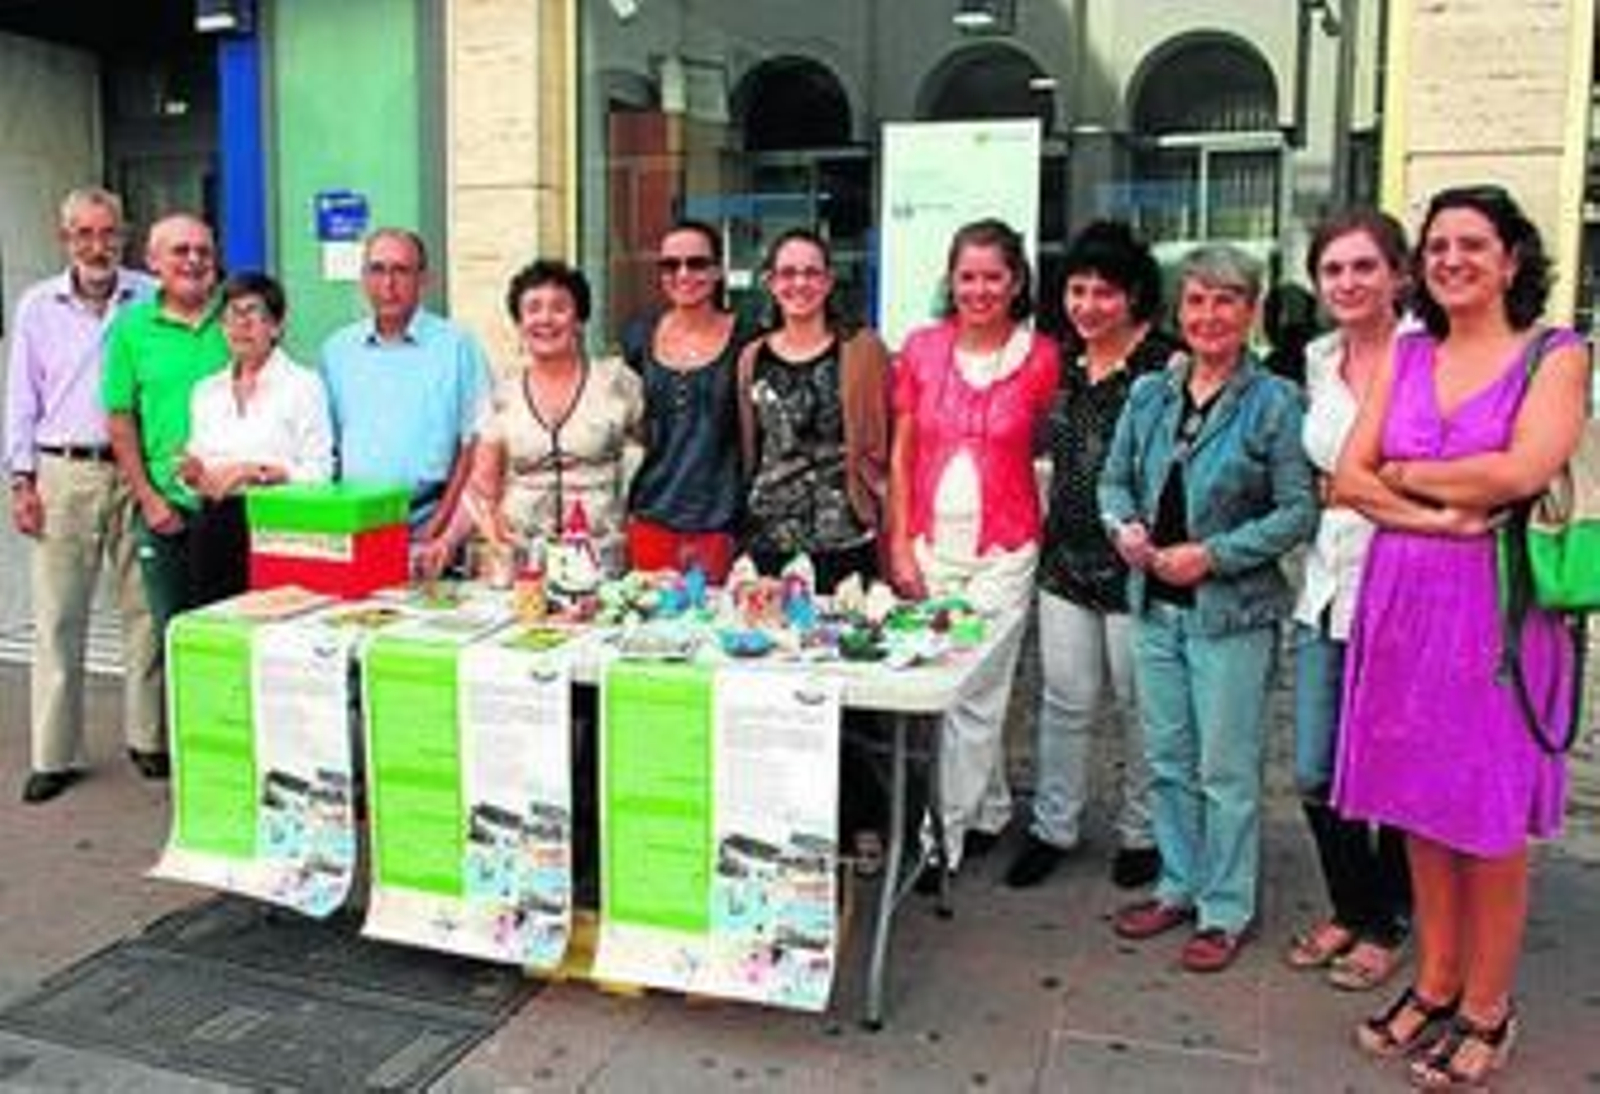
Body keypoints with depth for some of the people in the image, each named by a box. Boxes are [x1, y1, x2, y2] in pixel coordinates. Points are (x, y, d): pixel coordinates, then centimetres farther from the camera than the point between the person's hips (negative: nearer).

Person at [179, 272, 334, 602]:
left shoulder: (303, 385, 0)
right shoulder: (206, 391, 17)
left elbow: (319, 473, -7)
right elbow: (197, 461, 21)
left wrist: (257, 472, -16)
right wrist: (192, 472, 0)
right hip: (212, 528, 5)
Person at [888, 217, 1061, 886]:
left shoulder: (1040, 358, -2)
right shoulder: (921, 349, 3)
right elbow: (901, 457, 5)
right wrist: (900, 546, 0)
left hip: (1003, 549, -2)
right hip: (930, 542, 3)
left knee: (972, 694, -2)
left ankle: (946, 840, 9)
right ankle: (991, 812, 30)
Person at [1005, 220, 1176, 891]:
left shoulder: (1164, 365, -10)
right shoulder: (1064, 364, 10)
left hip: (1134, 565, -5)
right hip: (1067, 558, 5)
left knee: (1139, 706, 8)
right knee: (1064, 699, 11)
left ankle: (1141, 834, 25)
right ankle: (1052, 828, 24)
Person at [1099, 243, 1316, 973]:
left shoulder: (1274, 402, -8)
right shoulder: (1149, 395, 7)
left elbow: (1298, 511, -10)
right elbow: (1114, 479, 14)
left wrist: (1214, 554, -17)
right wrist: (1124, 527, -7)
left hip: (1232, 611, -5)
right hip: (1155, 605, 5)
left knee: (1226, 768, 3)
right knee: (1167, 760, 15)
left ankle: (1226, 911, 18)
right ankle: (1178, 887, 31)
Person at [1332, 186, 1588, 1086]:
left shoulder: (1556, 356, -2)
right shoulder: (1406, 357, 10)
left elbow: (1521, 471, -18)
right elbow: (1350, 479, 2)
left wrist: (1403, 473, -6)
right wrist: (1436, 517, -14)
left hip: (1497, 607, -4)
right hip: (1403, 601, 4)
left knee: (1490, 821, 5)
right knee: (1422, 807, 12)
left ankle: (1486, 1011, 21)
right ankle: (1435, 986, 28)